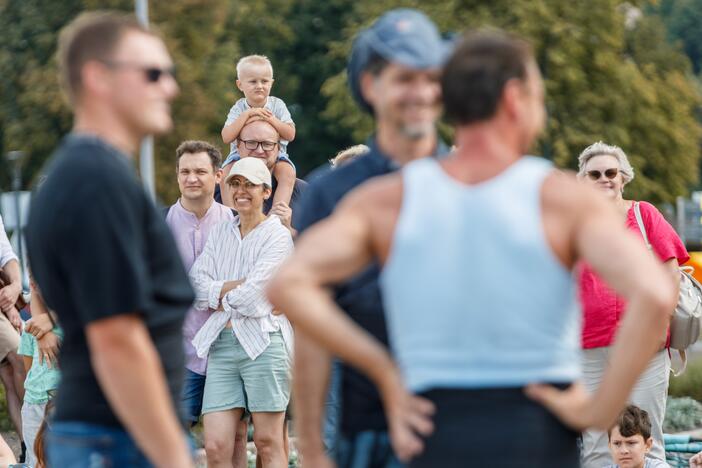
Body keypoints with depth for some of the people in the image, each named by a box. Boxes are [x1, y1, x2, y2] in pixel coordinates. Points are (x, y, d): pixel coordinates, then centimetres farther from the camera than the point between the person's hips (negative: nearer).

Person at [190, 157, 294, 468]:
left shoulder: (277, 235, 1)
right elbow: (196, 287, 6)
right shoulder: (219, 234, 19)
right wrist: (233, 286, -8)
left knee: (268, 443, -2)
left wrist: (219, 298, 5)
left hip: (262, 343, -5)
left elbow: (253, 295, -11)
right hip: (220, 344, 5)